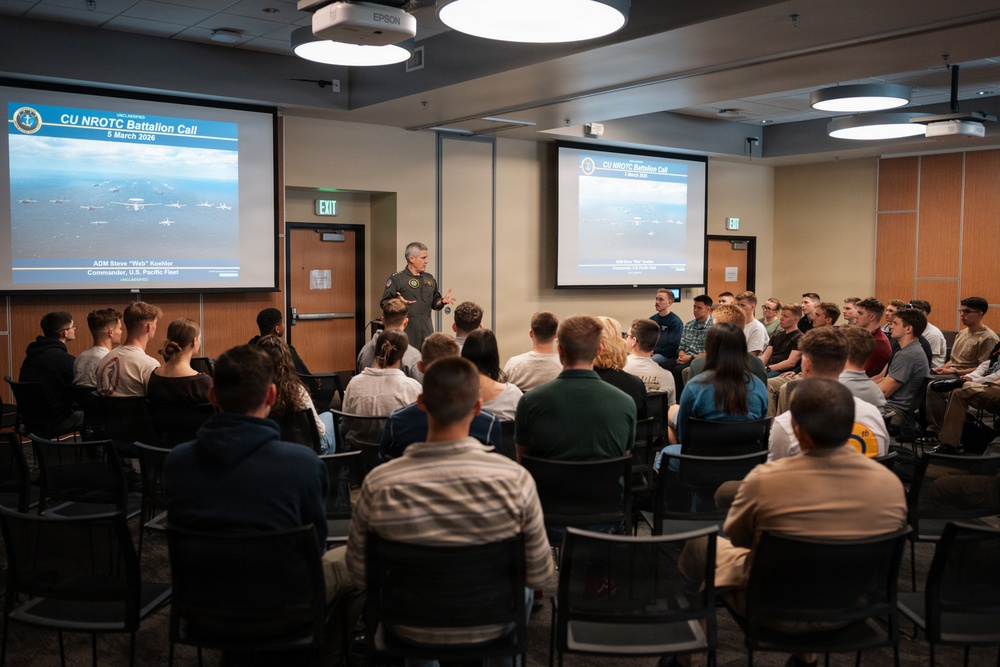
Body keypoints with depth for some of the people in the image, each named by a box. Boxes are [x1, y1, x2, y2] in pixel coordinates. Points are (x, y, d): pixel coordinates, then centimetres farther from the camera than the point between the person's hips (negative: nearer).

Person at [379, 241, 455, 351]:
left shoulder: (429, 278, 17)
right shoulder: (396, 278, -2)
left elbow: (434, 303, 22)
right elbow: (384, 303, -6)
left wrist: (442, 301, 1)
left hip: (426, 332, 6)